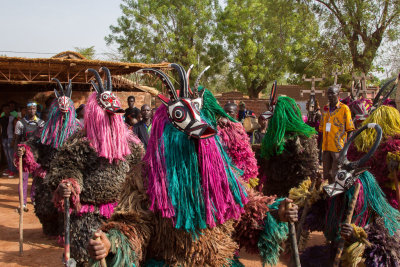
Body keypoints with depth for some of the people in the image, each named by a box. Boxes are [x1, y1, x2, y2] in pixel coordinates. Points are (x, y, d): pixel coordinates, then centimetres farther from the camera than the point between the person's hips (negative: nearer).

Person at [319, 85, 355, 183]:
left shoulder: (344, 108, -3)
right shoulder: (325, 109, 13)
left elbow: (349, 129, -4)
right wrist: (322, 146, 13)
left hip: (339, 148, -5)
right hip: (326, 147, 5)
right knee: (327, 174, 12)